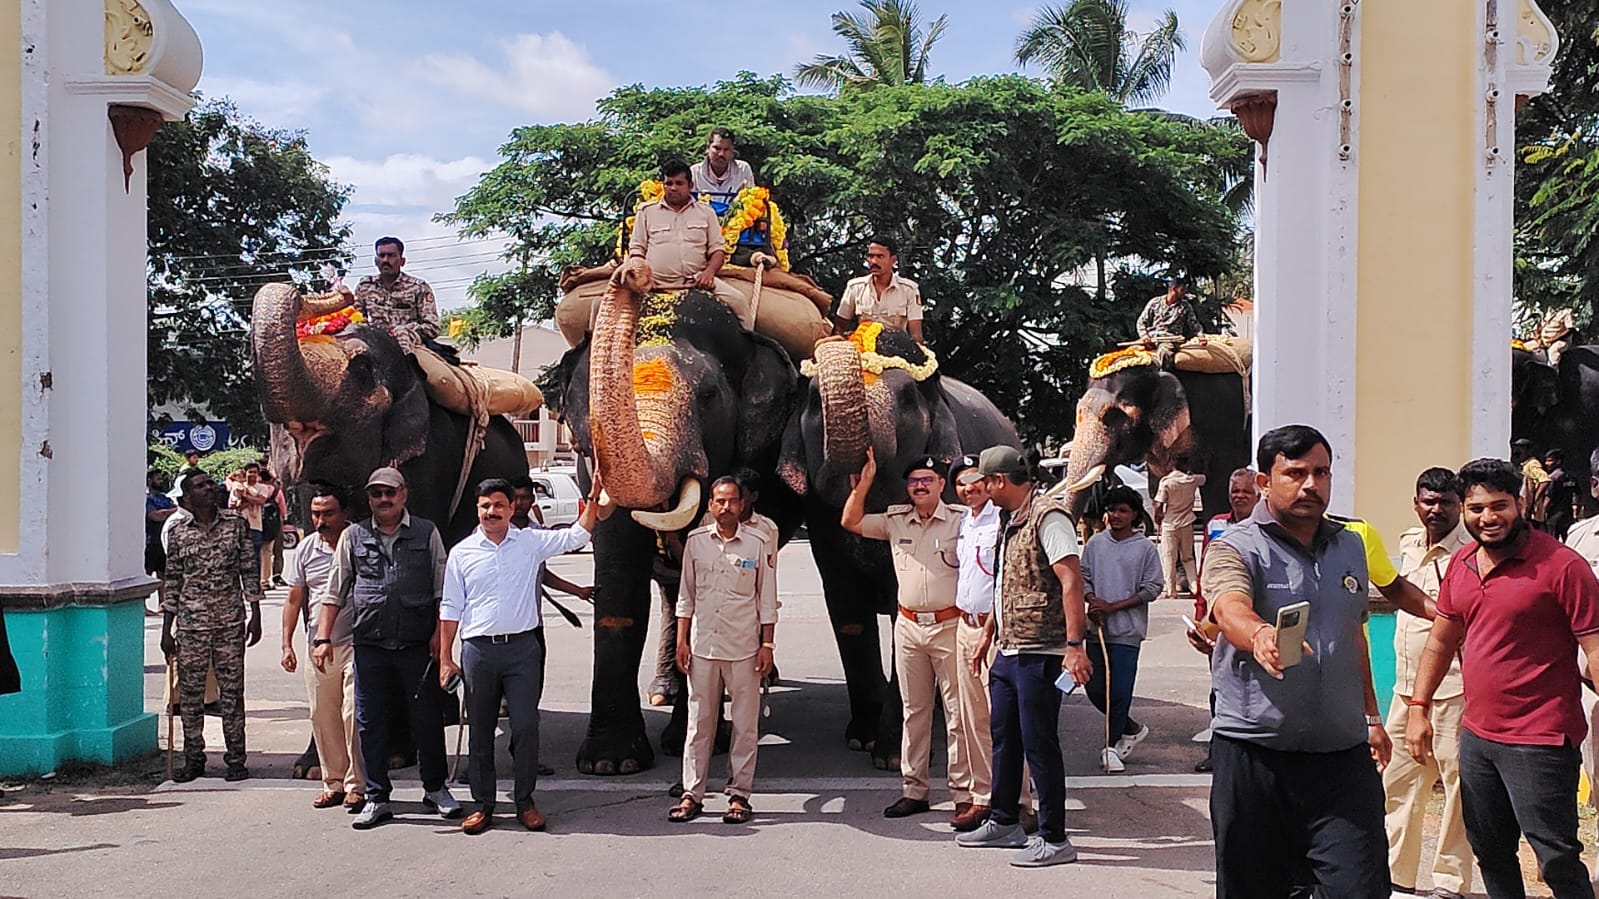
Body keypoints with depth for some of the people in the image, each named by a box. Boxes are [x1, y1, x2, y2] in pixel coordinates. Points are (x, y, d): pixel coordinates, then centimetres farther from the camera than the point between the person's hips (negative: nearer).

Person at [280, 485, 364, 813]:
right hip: (318, 647, 4)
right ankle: (333, 782, 19)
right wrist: (287, 644, 7)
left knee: (354, 715, -7)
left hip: (356, 643, -4)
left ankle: (357, 784, 1)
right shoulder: (305, 550, 8)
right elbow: (294, 598, 13)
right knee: (323, 718, 8)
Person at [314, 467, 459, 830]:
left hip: (419, 645, -1)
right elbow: (334, 593, 10)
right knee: (371, 722, 5)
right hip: (370, 646, 1)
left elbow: (443, 589, 7)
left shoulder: (426, 533, 7)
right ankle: (376, 797, 15)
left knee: (428, 717, 5)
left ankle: (435, 788, 22)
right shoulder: (353, 537, 9)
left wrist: (440, 632, -3)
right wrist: (323, 639, 3)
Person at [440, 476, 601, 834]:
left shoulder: (531, 542, 6)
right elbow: (450, 608, 8)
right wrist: (445, 659, 4)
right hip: (478, 649, 1)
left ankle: (524, 801, 9)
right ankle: (483, 804, 15)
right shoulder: (462, 552, 6)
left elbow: (576, 536, 6)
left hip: (522, 647, -1)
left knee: (526, 727, -3)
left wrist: (593, 499, -5)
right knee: (479, 731, 6)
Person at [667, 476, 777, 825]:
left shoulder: (759, 543, -1)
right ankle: (692, 794, 12)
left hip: (743, 647, -2)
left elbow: (767, 599, 1)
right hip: (702, 646, 2)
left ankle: (739, 794, 11)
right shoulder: (695, 541, 5)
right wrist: (681, 640, 5)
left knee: (745, 724, 3)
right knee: (698, 721, 6)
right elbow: (686, 596, 10)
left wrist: (767, 645, -3)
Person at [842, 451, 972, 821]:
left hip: (950, 625, -5)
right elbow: (851, 522, 8)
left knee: (957, 712, -3)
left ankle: (963, 794, 0)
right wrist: (864, 483, -1)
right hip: (908, 626, 5)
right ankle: (913, 790, 18)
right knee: (913, 712, 11)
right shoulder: (896, 520, 9)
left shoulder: (959, 520, -3)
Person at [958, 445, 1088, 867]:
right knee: (1004, 738, 17)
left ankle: (1054, 839, 4)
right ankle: (1004, 822, 30)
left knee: (1039, 744, -4)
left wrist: (1074, 646, -29)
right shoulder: (1008, 521, 15)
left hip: (1039, 654, -10)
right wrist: (990, 633, 30)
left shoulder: (1047, 517, -15)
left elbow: (1071, 581, -23)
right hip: (1008, 652, 10)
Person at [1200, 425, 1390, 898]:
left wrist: (1371, 716, 27)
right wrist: (1259, 636, -50)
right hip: (1253, 756, -3)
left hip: (1342, 755, 4)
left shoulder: (1350, 546, 13)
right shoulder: (1236, 548, -6)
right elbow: (1230, 610, -28)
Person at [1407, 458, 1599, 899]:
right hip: (1477, 735, 7)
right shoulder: (1461, 563, 8)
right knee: (1491, 854, 17)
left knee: (1558, 862, -6)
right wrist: (1419, 708, 13)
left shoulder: (1562, 565, -13)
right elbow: (1441, 640, 18)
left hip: (1539, 742, -7)